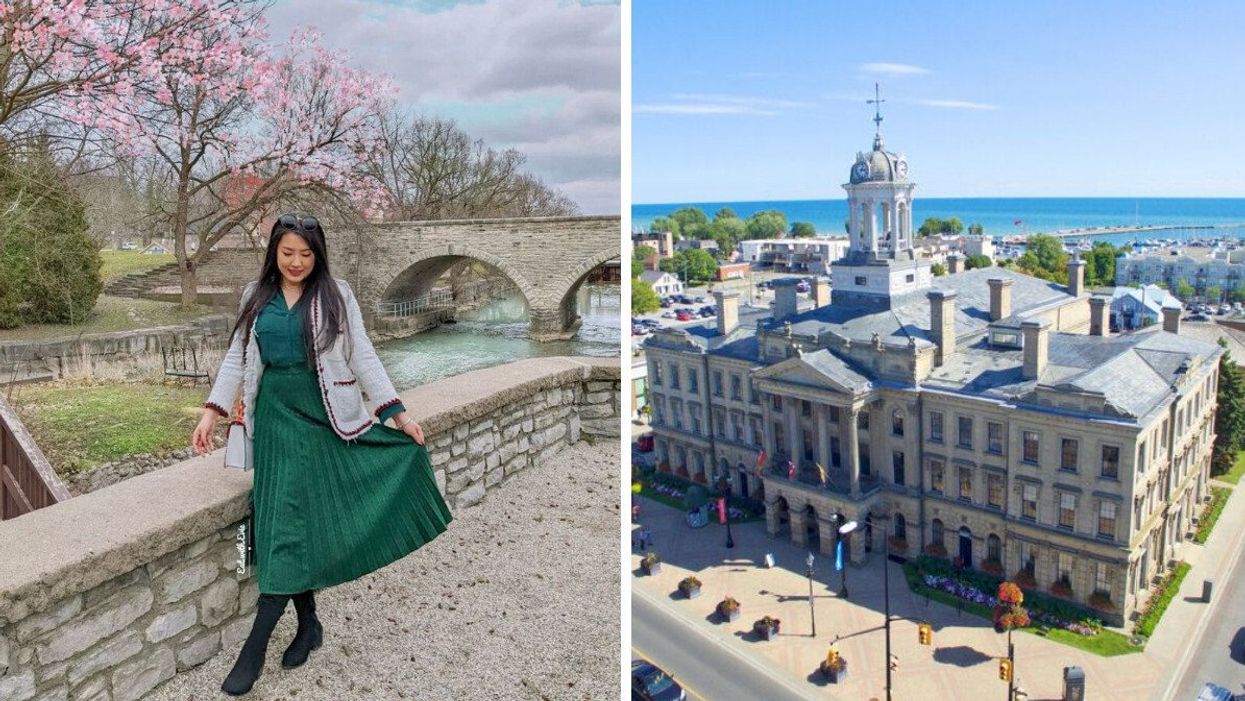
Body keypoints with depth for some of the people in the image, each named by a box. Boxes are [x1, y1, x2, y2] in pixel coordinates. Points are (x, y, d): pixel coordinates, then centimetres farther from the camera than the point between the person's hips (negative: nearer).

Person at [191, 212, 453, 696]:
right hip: (278, 415, 3)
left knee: (289, 516, -5)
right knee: (286, 514, 1)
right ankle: (307, 624, 17)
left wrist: (397, 412, -6)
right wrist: (212, 412, 2)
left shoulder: (336, 296, 0)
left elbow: (362, 356, -1)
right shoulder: (256, 296, 8)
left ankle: (255, 649, 1)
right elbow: (237, 357, 12)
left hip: (325, 414, -3)